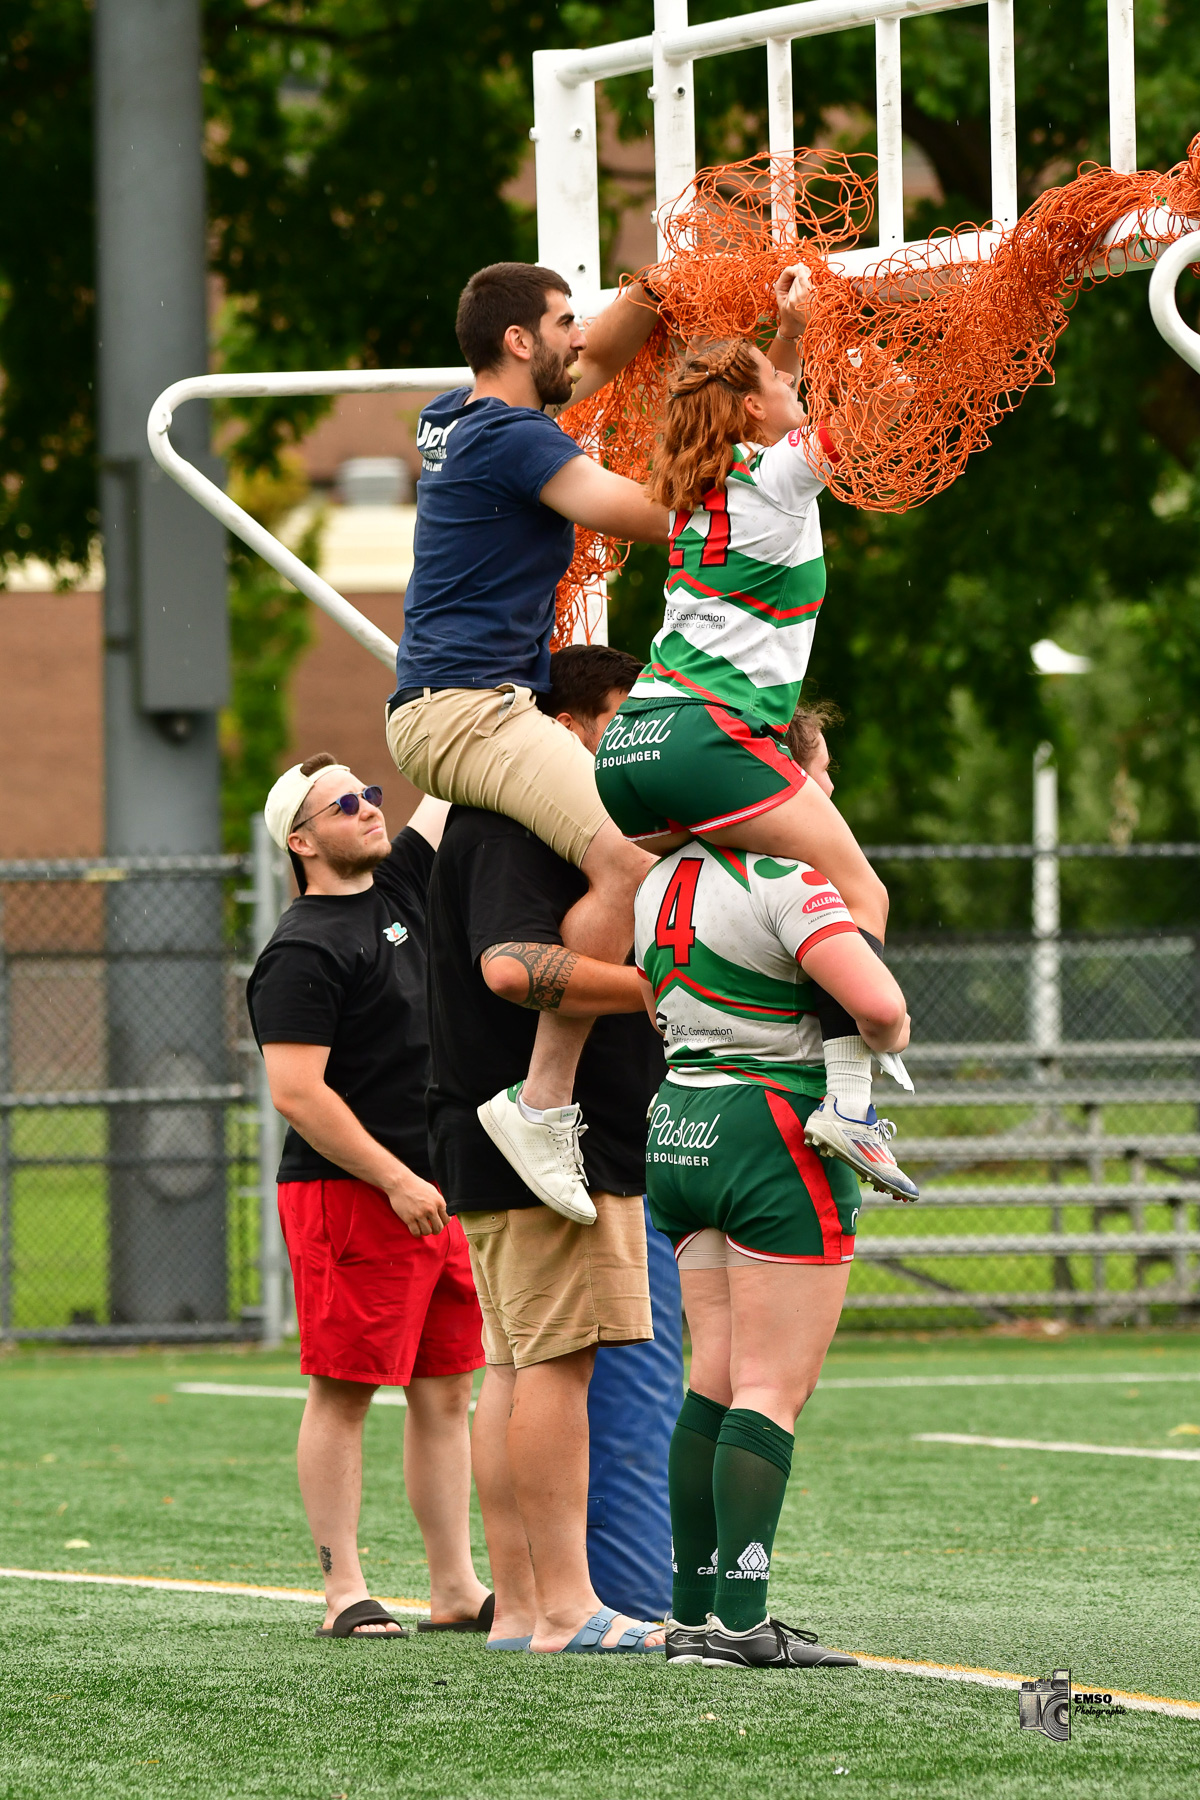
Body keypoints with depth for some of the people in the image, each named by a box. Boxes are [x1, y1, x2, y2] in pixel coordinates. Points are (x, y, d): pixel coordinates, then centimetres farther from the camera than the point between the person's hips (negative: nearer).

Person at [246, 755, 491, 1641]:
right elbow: (297, 1092, -16)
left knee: (446, 1390, 8)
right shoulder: (302, 952, -11)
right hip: (348, 1194, -8)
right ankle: (345, 1593, -2)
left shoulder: (398, 886, 13)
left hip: (431, 1187, 8)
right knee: (343, 1392, -4)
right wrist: (396, 1181, -17)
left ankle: (457, 1588, 12)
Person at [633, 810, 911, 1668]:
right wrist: (887, 1038, -3)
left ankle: (694, 1610, 10)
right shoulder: (783, 880, -16)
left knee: (718, 1377, 11)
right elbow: (879, 1003, -23)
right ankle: (738, 1618, -12)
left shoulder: (660, 882, 10)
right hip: (780, 1138, -8)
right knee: (775, 1388, -6)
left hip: (679, 1133, 8)